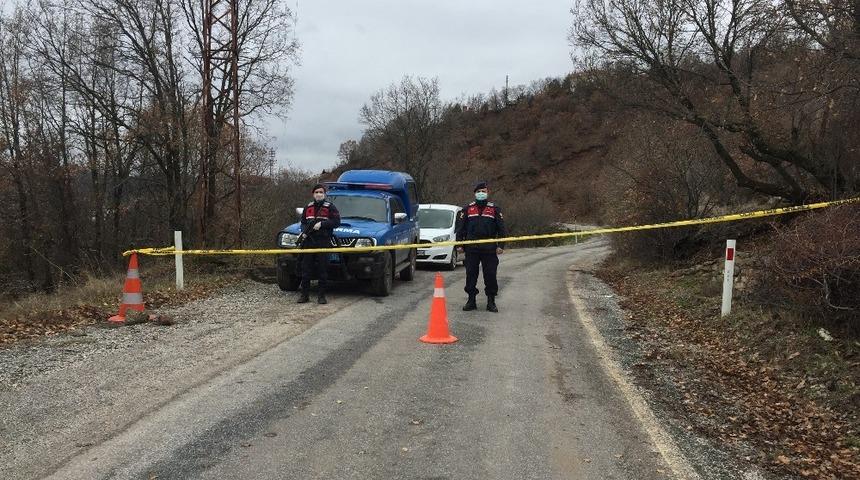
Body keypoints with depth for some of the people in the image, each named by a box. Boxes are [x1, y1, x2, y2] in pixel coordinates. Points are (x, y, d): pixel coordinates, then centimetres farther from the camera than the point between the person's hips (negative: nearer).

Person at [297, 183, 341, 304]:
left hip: (323, 242, -4)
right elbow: (303, 222, 23)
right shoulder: (308, 207, 16)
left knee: (322, 270, -1)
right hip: (308, 242, 4)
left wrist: (321, 224, -14)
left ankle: (322, 296, 6)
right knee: (306, 269, 4)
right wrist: (304, 231, 2)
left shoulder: (330, 207, 3)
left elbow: (337, 222, -5)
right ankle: (304, 295, 10)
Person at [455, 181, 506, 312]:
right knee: (471, 274, 4)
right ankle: (471, 300, 14)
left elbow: (501, 228, 5)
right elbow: (460, 227, 10)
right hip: (471, 248, 1)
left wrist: (500, 245, -2)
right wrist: (459, 244, 4)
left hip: (489, 249, -1)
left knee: (490, 275, 1)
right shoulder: (467, 209, 9)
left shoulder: (495, 209, 7)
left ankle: (491, 301, 11)